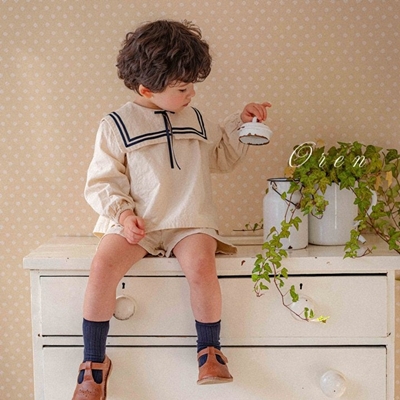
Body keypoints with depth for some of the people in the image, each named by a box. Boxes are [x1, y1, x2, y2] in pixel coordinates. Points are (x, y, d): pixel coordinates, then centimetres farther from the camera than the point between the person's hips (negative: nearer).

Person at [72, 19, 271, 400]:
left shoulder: (195, 120, 15)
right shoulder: (117, 125, 3)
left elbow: (222, 156, 29)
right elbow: (102, 181, 2)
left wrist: (240, 123, 16)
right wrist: (121, 213, -14)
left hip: (190, 220, 2)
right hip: (136, 222, -1)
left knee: (201, 265, -30)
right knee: (103, 265, -28)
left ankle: (209, 350, -5)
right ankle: (94, 361, -10)